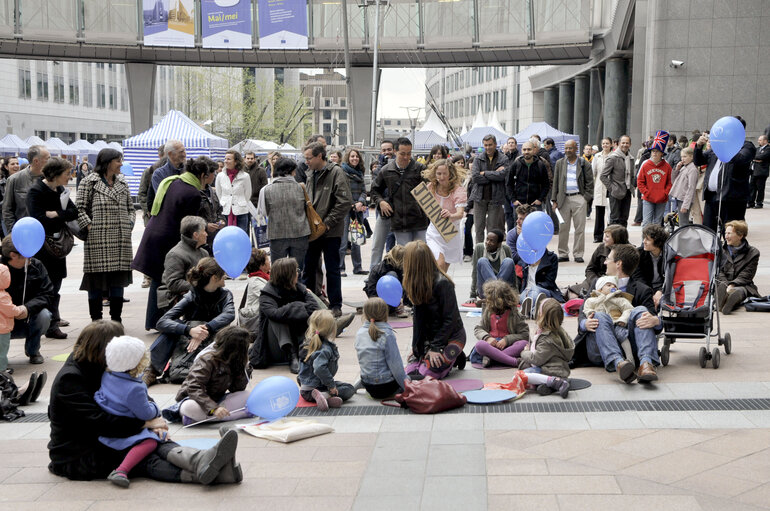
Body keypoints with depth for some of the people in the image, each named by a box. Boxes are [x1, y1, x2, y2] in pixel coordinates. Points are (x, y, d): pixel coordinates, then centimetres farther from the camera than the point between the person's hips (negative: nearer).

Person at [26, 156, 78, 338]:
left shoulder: (60, 190, 12)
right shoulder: (36, 191, -11)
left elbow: (75, 212, 4)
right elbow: (38, 219, -20)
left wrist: (56, 214, -12)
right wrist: (63, 215, -11)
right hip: (41, 246, -7)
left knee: (55, 284, 9)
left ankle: (53, 320, 17)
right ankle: (51, 325, 0)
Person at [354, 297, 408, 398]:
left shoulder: (359, 333, 0)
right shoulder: (387, 334, -19)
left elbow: (363, 361, 9)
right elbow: (395, 364, -17)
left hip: (368, 386, 7)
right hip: (385, 387, -7)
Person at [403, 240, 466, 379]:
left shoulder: (442, 283, -22)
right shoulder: (418, 284, 3)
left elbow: (450, 318, -20)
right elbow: (419, 319, 5)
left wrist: (435, 348, -19)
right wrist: (416, 347, 0)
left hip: (451, 336, -7)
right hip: (430, 336, 7)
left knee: (424, 373, -20)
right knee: (410, 371, -7)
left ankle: (454, 359, 6)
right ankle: (450, 358, 11)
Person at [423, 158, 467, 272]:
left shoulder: (458, 189, -18)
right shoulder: (431, 187, -8)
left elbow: (460, 214, -33)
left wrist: (451, 215, -55)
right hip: (434, 232, 0)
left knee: (444, 270, 16)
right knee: (439, 264, -21)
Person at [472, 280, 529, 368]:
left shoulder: (514, 314, -1)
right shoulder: (487, 312, 9)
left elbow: (525, 334, -4)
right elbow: (478, 329, 8)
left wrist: (507, 340, -17)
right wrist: (487, 338, -13)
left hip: (507, 346, -1)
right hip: (492, 344, 1)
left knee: (524, 344, -31)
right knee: (479, 345, -32)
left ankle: (490, 358, -37)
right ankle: (514, 361, -41)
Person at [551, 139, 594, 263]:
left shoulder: (584, 164, 4)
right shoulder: (559, 164, 11)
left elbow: (589, 183, 4)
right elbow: (555, 182, 10)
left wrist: (587, 198, -5)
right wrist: (554, 200, 4)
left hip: (579, 198, -2)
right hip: (564, 199, 2)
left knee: (580, 228, -1)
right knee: (563, 228, 3)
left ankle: (578, 254, 5)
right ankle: (563, 254, 10)